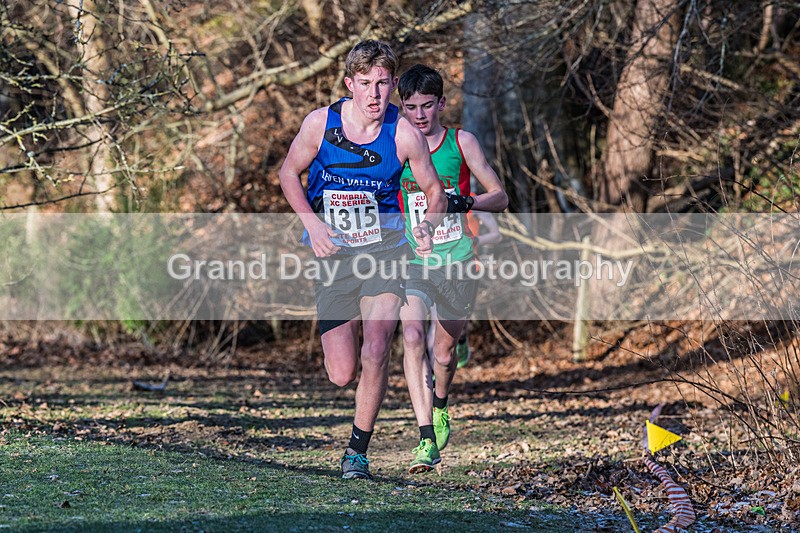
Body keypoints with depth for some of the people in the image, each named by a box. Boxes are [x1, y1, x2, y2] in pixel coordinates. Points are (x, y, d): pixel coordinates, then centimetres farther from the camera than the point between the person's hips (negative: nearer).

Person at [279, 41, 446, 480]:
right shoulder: (321, 122, -8)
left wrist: (427, 226, -17)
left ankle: (358, 451, 0)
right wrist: (312, 223, -8)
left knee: (375, 353, -19)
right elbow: (289, 173, 7)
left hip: (384, 247, -1)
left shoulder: (404, 134, -9)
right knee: (342, 374, 0)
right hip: (331, 253, 1)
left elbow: (435, 193, 4)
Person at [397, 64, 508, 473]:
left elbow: (500, 197, 2)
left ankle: (440, 408, 43)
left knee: (443, 350, 8)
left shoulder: (461, 142, -1)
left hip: (457, 260, 0)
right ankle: (427, 441, -25)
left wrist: (467, 202, -17)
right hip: (413, 261, 0)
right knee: (412, 337, -22)